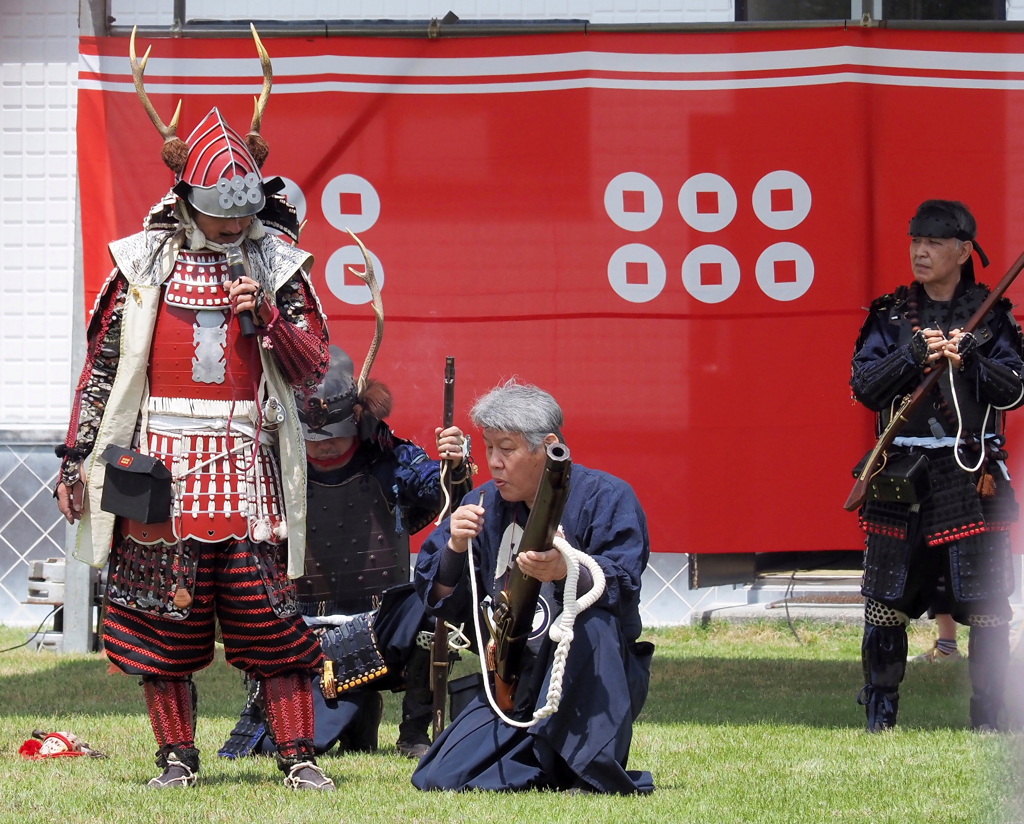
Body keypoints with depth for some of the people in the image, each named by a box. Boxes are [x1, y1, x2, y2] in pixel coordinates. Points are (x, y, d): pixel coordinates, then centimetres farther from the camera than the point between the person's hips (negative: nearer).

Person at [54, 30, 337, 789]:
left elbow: (312, 368, 3)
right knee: (162, 615, 1)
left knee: (271, 614, -5)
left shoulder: (279, 265, 6)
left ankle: (299, 755, 0)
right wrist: (78, 455, 7)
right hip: (161, 469, 0)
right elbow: (102, 363, 10)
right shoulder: (143, 263, 6)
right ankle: (177, 758, 10)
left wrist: (265, 316, -13)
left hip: (248, 467, 0)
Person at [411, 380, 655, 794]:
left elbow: (621, 587, -23)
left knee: (591, 620, -38)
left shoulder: (606, 498, -8)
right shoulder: (484, 504, 7)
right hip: (514, 682, 4)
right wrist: (455, 547, -17)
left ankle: (596, 773, -28)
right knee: (439, 779, -15)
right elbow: (438, 599, 3)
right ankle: (548, 766, 10)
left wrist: (564, 571, -43)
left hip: (597, 678, -4)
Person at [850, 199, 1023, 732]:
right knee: (886, 603, 1)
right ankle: (880, 717, 10)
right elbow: (863, 385, 1)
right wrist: (914, 355, -12)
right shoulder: (890, 316, 9)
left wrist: (969, 359, -14)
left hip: (972, 475, -1)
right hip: (903, 477, 1)